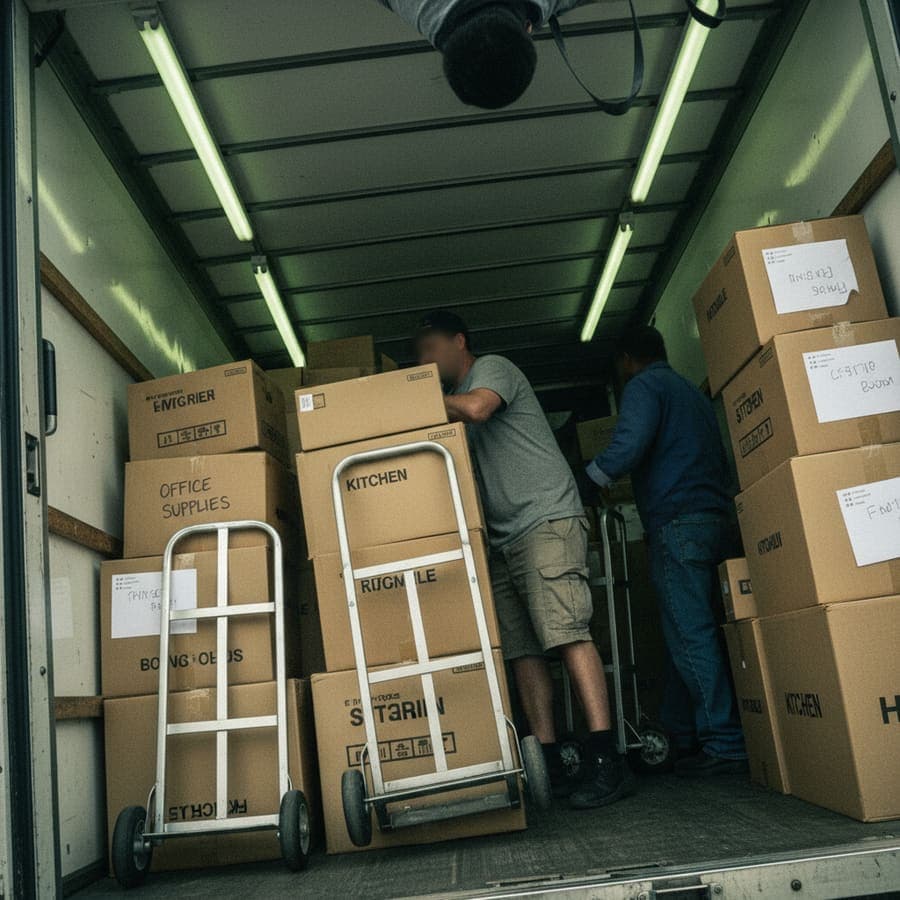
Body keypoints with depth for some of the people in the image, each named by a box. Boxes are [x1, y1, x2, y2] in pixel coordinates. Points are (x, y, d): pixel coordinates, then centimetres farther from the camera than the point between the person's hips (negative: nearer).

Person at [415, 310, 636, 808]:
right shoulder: (458, 400, 26)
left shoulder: (491, 368, 3)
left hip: (547, 520, -8)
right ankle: (549, 765, 2)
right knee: (522, 650, 0)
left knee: (565, 632, -17)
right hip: (504, 540, 9)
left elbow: (475, 408, -18)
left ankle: (605, 760, -19)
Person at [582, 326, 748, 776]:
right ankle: (679, 735, 17)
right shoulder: (692, 392, 25)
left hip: (677, 523, -9)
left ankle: (725, 743, -5)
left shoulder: (644, 386, -1)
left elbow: (627, 448, -18)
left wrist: (583, 483, -5)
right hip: (716, 521, 9)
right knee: (689, 632, 12)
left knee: (690, 635, -7)